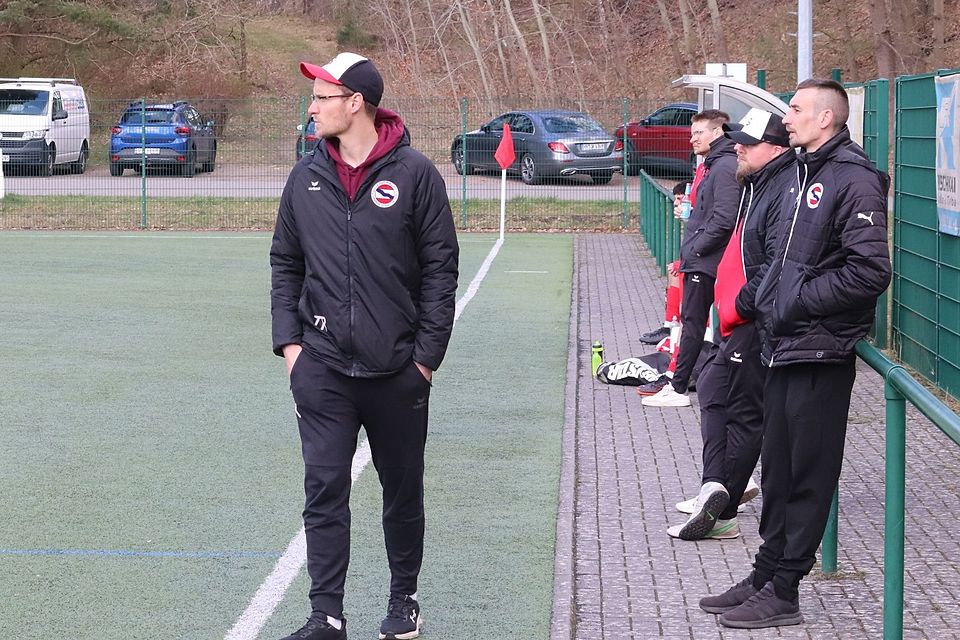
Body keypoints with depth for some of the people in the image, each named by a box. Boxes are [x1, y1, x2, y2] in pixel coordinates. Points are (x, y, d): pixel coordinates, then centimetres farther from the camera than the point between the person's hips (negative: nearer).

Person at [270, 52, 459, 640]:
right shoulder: (306, 178, 6)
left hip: (397, 371, -2)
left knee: (403, 493, 11)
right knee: (324, 492, -4)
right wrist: (288, 341, 3)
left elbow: (440, 271, -4)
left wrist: (426, 355, -7)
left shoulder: (415, 175, -5)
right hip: (322, 370, 2)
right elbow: (285, 265, 13)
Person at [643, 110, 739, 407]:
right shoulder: (714, 165, 16)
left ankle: (678, 389, -3)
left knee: (693, 322, -6)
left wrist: (696, 248, -17)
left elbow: (724, 218, -25)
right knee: (692, 321, 12)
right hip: (699, 260, 10)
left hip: (705, 261, -10)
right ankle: (677, 384, 17)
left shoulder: (725, 167, -16)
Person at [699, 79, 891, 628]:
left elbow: (871, 271, -21)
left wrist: (799, 301, -16)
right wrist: (768, 301, 11)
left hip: (821, 352, -9)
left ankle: (783, 592, 6)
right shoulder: (807, 174, 15)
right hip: (785, 349, 9)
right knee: (778, 473, 15)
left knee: (809, 477, 0)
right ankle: (765, 577, 23)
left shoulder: (854, 180, -14)